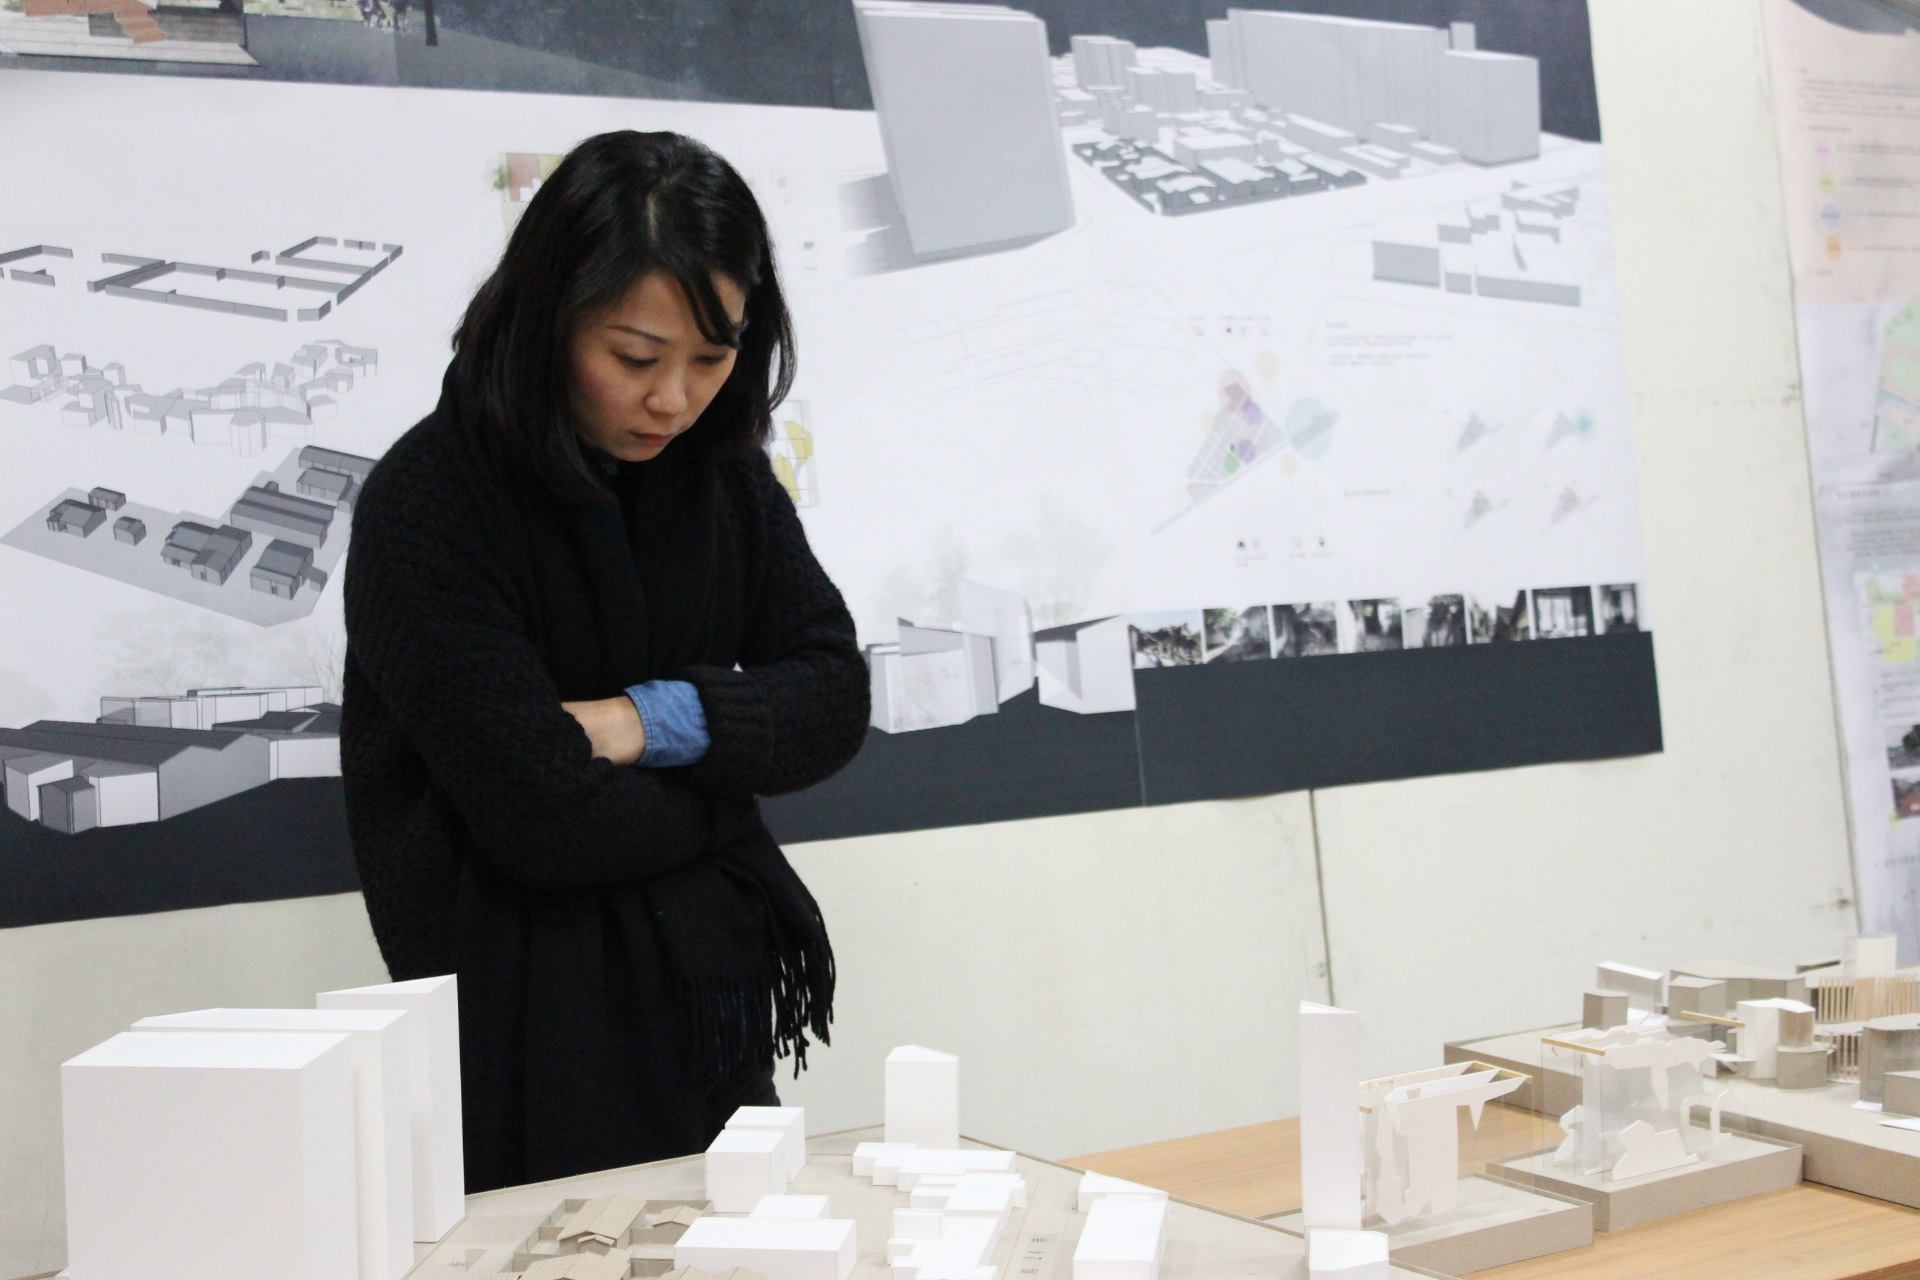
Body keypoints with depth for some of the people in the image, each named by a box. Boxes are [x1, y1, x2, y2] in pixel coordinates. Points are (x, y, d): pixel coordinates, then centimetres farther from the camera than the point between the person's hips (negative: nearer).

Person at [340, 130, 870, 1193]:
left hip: (716, 993, 6)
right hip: (537, 1025, -6)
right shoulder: (429, 507, -18)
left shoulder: (721, 469, 1)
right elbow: (545, 818, -23)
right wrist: (722, 772, -7)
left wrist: (655, 720, -17)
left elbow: (833, 701, -2)